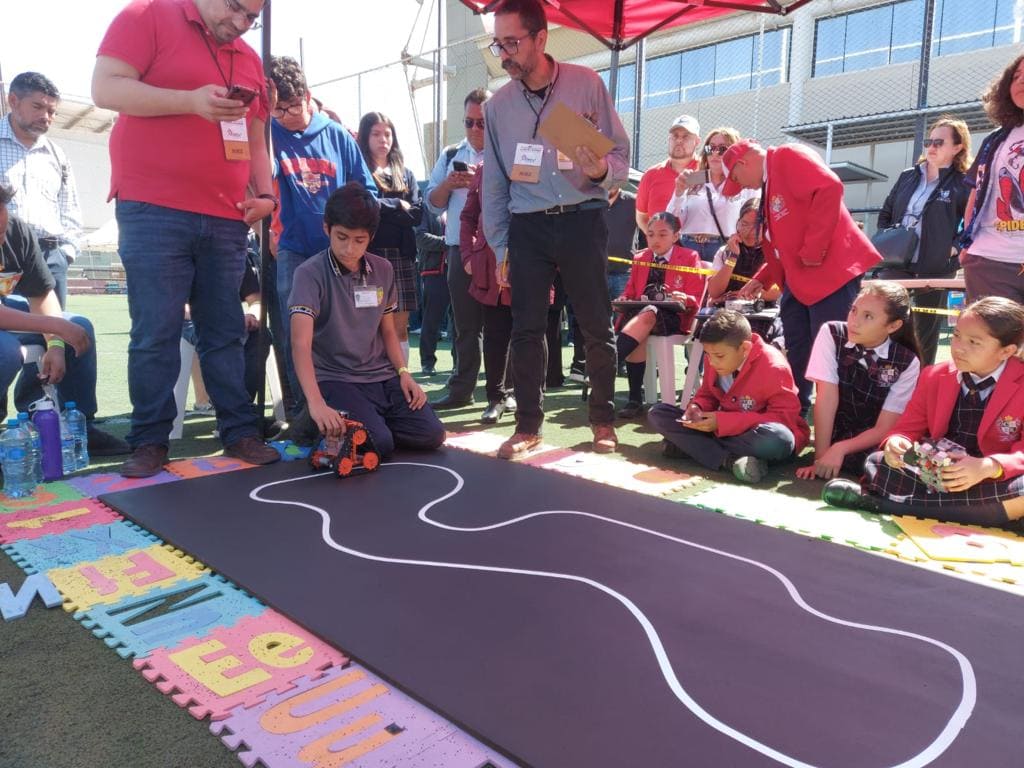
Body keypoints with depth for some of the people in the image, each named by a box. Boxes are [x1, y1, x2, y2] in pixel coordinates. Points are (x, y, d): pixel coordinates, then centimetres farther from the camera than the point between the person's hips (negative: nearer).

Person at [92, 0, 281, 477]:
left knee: (225, 333, 6)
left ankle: (239, 432, 10)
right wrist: (190, 101, -16)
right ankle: (150, 441, 5)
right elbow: (106, 88, -7)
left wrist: (265, 194, 7)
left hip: (227, 219, 5)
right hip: (154, 211, -5)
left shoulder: (249, 60, 20)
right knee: (155, 333, -4)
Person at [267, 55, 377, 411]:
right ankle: (304, 404, 8)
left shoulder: (337, 135, 5)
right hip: (294, 251, -1)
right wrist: (265, 116, -26)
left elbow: (367, 190, 9)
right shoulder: (271, 133, 1)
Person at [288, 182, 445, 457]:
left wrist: (404, 373, -2)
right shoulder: (310, 273, -13)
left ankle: (372, 418, 13)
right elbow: (301, 343, -25)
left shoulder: (383, 270, 4)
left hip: (382, 376, 5)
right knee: (379, 444, -25)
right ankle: (326, 428, 4)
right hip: (336, 380, -5)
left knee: (431, 435, -11)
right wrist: (316, 403, -38)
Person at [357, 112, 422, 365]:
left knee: (400, 327, 2)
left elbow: (417, 214, 6)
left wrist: (381, 208, -5)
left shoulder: (406, 174, 19)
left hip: (401, 255, 4)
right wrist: (398, 206, -4)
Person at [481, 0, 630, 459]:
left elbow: (621, 153, 0)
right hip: (527, 228, 2)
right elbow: (494, 183, 11)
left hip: (581, 221, -2)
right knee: (526, 330, 2)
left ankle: (603, 419, 18)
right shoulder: (498, 105, 7)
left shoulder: (586, 84, -1)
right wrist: (499, 249, 8)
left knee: (597, 326, 3)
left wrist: (602, 171, -24)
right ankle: (528, 425, 12)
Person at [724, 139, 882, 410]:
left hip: (832, 271, -10)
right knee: (794, 356, 11)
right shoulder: (769, 187, 22)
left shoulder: (788, 157, -6)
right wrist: (762, 279, 17)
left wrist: (813, 249, -22)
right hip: (799, 281, 10)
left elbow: (830, 188, -22)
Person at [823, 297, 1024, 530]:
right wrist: (896, 443, -20)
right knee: (877, 461, -20)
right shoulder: (934, 377, 5)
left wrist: (990, 466, -33)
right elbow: (908, 428, 6)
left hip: (992, 481, -2)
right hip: (934, 474, 2)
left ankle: (886, 501, -37)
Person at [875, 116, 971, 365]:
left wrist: (957, 246, -13)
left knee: (926, 333, 6)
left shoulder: (964, 184, -1)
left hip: (936, 270, -3)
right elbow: (885, 213, 18)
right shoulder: (907, 177, 12)